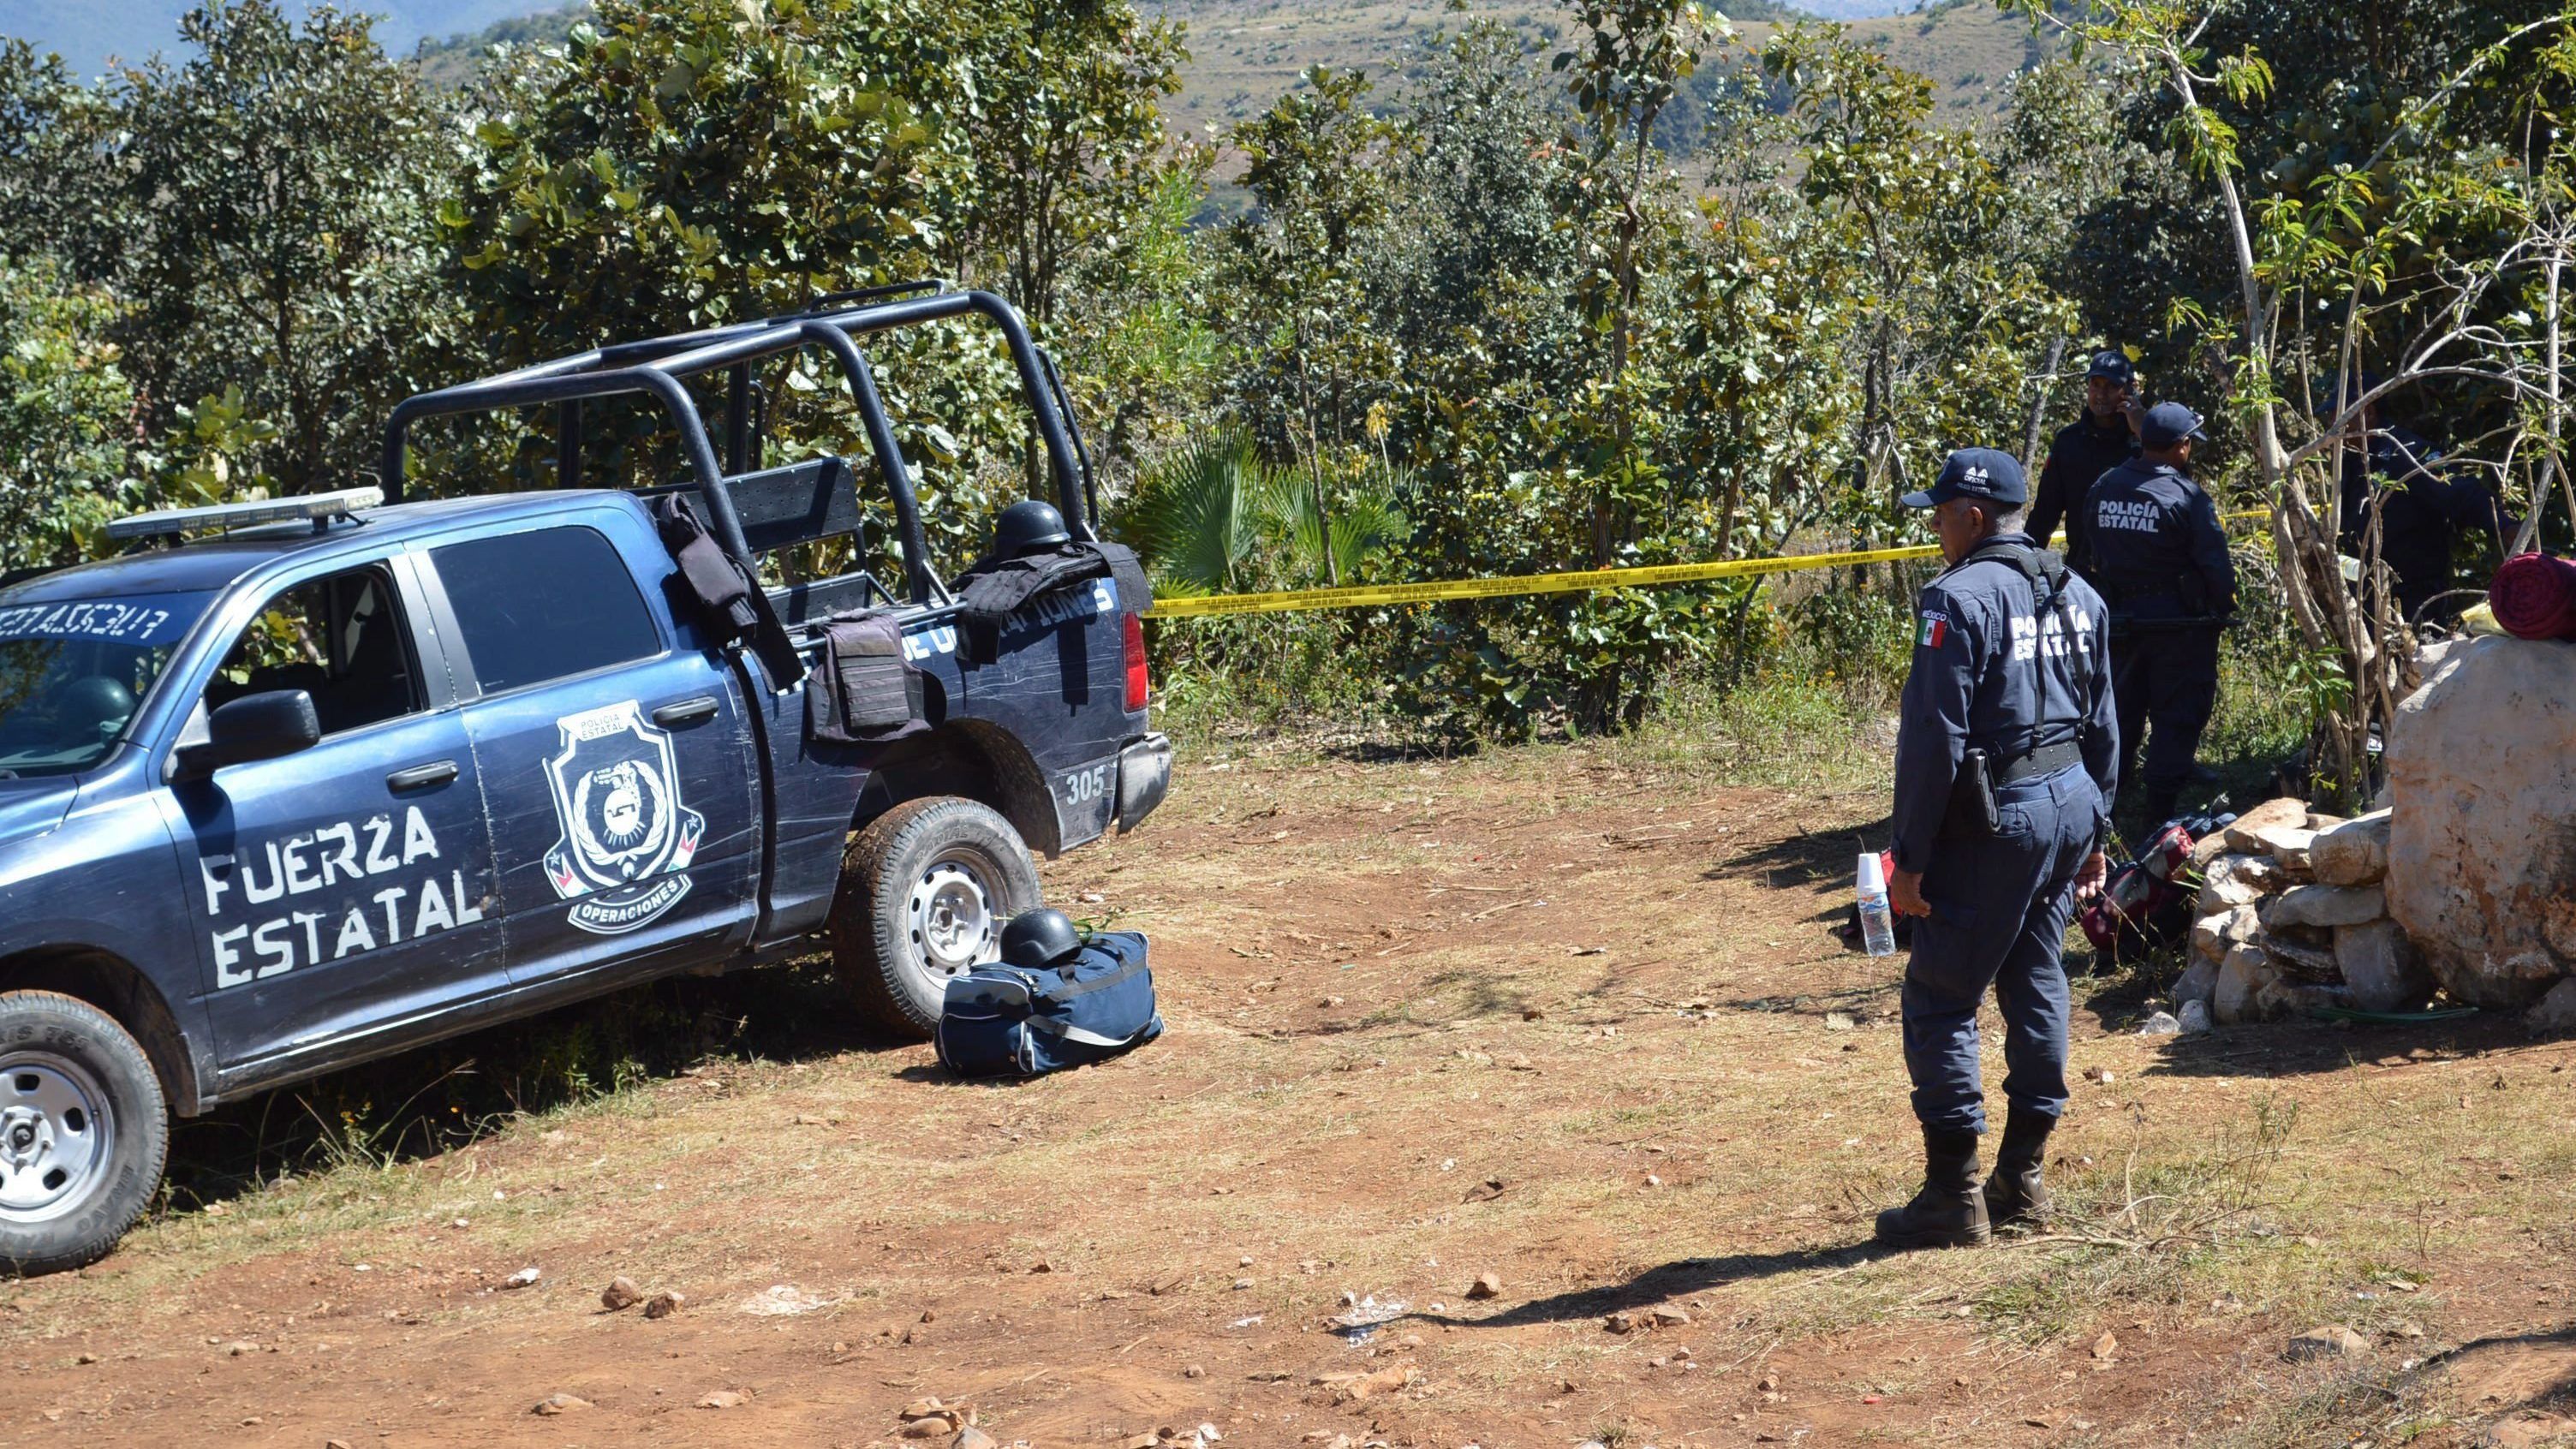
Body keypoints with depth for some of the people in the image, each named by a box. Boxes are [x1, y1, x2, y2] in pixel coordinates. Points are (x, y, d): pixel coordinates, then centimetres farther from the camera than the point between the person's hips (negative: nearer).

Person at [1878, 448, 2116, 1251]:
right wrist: (2093, 834, 23)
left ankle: (1953, 1196, 0)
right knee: (2036, 988, 16)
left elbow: (1934, 739, -17)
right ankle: (2022, 1178, 21)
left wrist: (1911, 855, -13)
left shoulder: (1960, 597, -15)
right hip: (2072, 798, 9)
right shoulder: (2079, 595, 12)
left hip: (1994, 817, -8)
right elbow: (2102, 726, 16)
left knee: (1940, 1001, -1)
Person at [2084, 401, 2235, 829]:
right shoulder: (2187, 497, -16)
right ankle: (2162, 809, 3)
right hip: (2179, 624, -6)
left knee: (2120, 709, 17)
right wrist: (2224, 609, 2)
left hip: (2118, 620, 6)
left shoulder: (2103, 489, 2)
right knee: (2177, 714, 3)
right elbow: (2216, 566, -14)